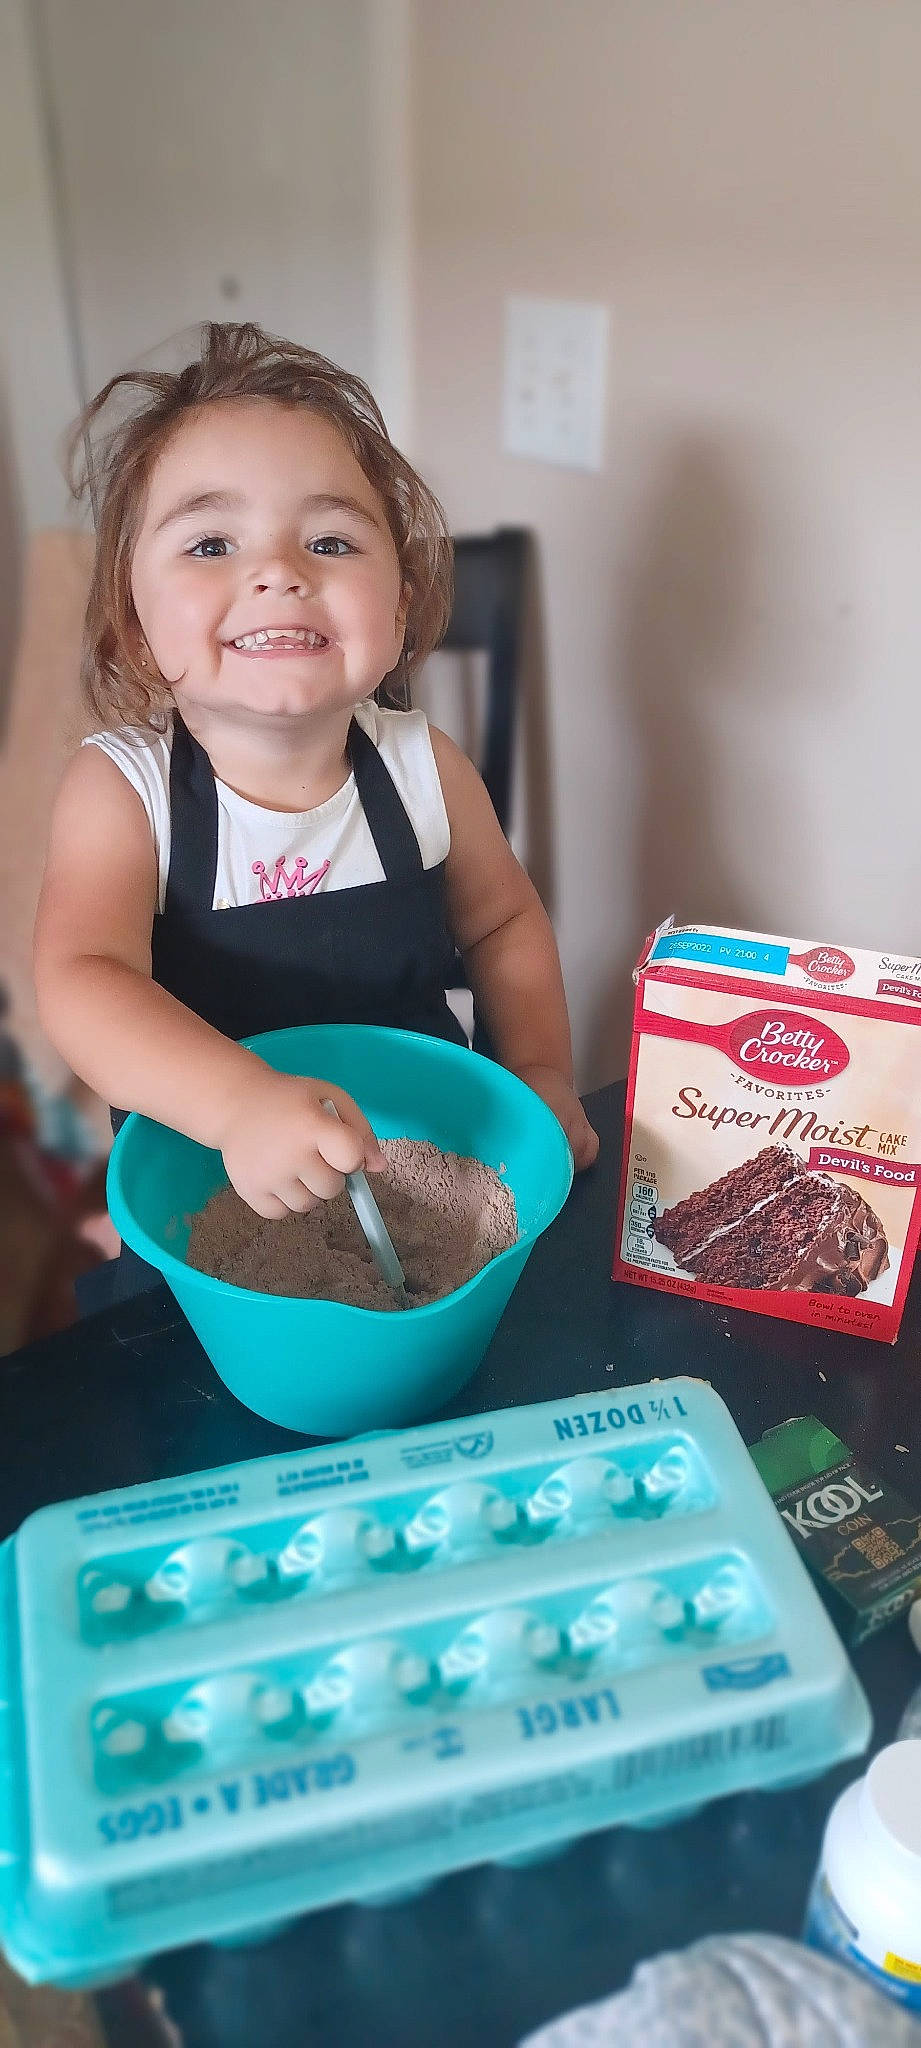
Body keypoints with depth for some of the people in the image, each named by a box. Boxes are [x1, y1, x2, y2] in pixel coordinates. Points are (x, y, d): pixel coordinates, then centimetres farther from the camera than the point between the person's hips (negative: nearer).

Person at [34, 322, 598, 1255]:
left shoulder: (423, 768, -7)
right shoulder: (120, 788, -14)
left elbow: (504, 923, 9)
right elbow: (82, 983, -28)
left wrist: (542, 1076, -3)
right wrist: (244, 1102, -44)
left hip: (428, 1168, 1)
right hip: (202, 1191, 0)